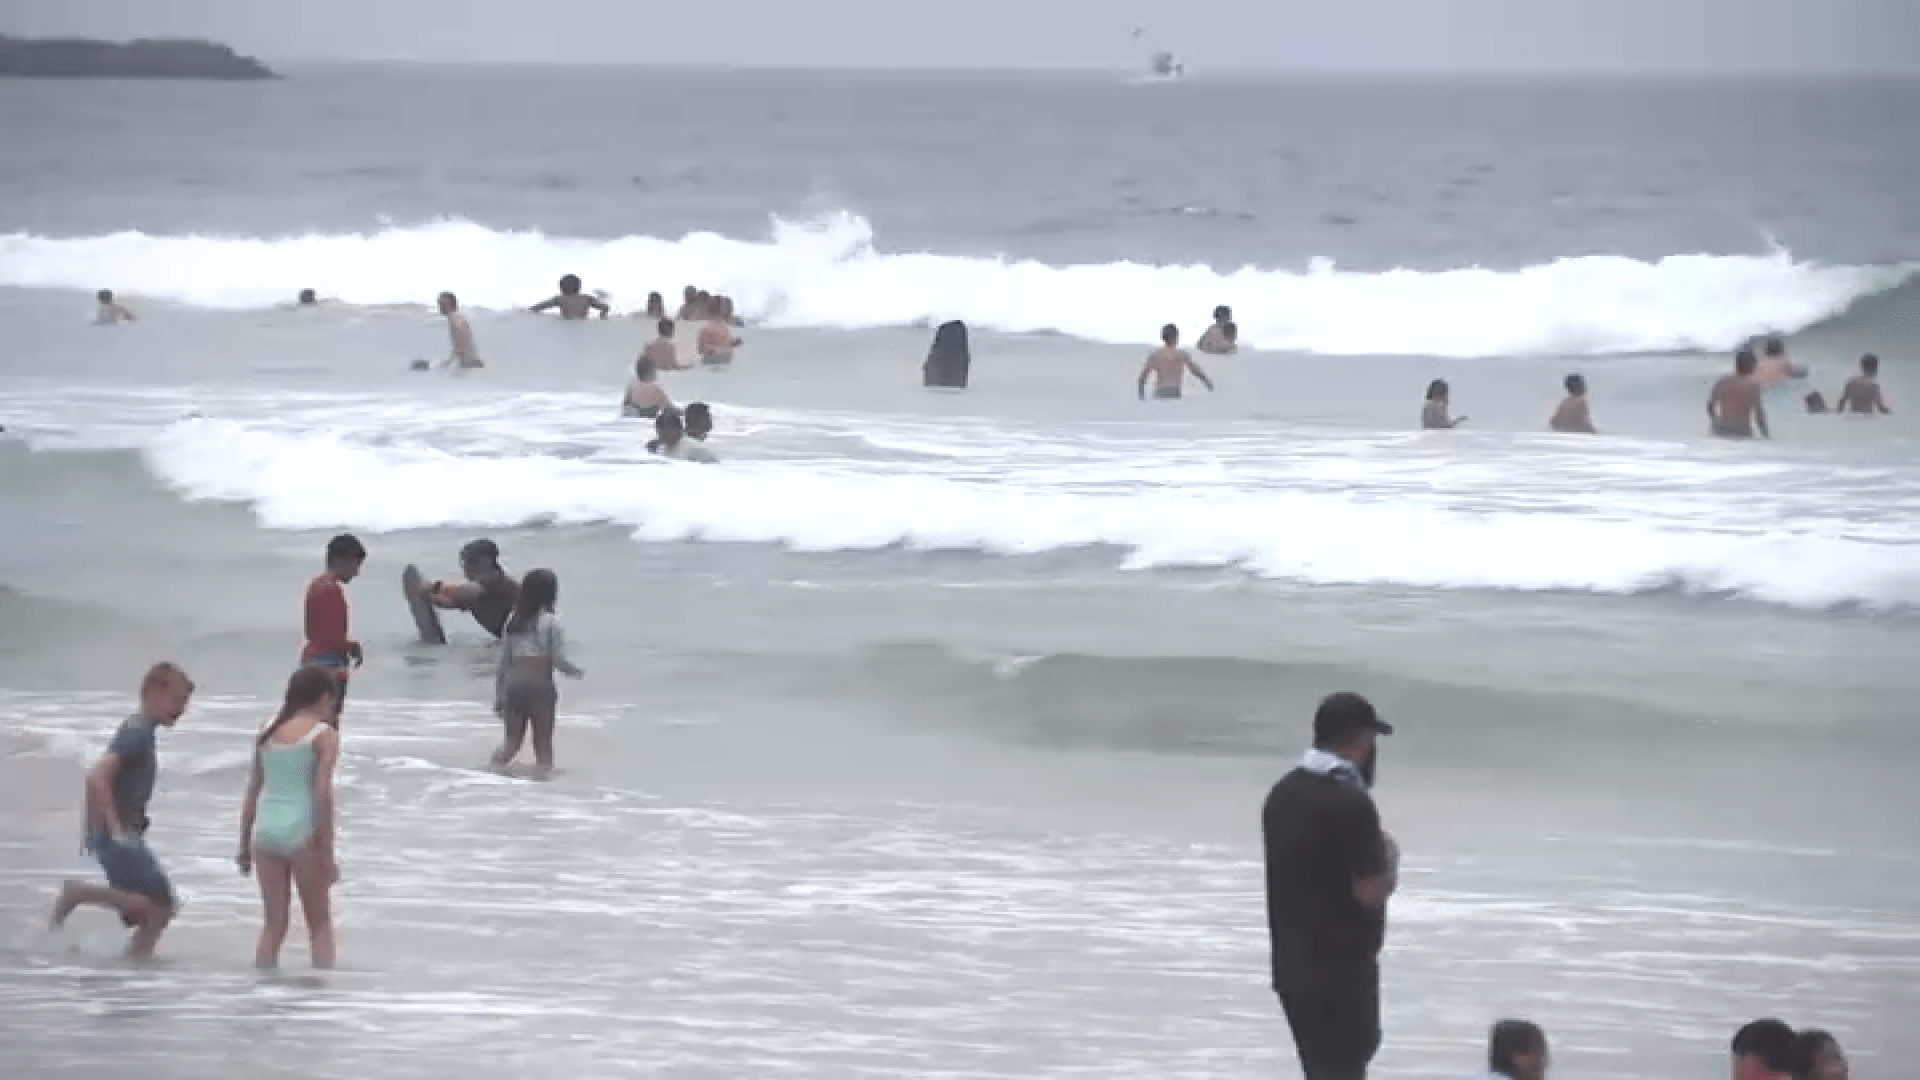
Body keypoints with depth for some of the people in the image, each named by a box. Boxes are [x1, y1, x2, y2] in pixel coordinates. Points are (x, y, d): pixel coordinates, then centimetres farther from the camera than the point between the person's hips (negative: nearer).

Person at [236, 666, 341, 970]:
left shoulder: (268, 734, 12)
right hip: (302, 832, -4)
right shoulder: (324, 735, -4)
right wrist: (327, 852, -8)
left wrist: (245, 846, 19)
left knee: (273, 924, 10)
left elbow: (251, 793, 13)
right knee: (319, 923, 6)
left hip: (265, 831, 4)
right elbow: (323, 794, -11)